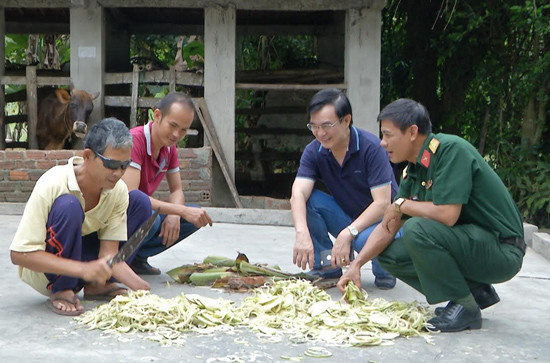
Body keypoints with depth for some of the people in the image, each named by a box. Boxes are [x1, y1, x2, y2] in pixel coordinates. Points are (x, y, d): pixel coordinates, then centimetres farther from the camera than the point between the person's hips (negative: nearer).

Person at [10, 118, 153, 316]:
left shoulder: (119, 190, -13)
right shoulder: (51, 186, -28)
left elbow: (108, 255, -12)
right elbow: (19, 254, -29)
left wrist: (138, 285, -30)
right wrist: (83, 269, -38)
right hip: (45, 270, -5)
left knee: (140, 201, -8)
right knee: (68, 206, -34)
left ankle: (99, 285, -3)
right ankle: (61, 292, -17)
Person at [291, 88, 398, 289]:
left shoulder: (371, 147, -21)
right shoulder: (313, 152, -9)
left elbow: (382, 202, -26)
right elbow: (298, 193, -24)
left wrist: (348, 233, -38)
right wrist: (302, 233, -43)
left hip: (381, 219, -4)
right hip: (346, 218, 4)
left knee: (365, 240, -38)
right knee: (307, 200, -21)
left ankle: (384, 269, -1)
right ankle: (325, 265, -5)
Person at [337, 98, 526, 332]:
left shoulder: (451, 150, -19)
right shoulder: (413, 172, 7)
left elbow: (447, 214, -29)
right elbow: (388, 227, 9)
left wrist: (402, 205, -12)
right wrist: (356, 265, -2)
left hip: (502, 251, -9)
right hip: (469, 243, 9)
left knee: (417, 229, -28)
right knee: (388, 254, 4)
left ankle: (465, 307, -10)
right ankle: (476, 291, 10)